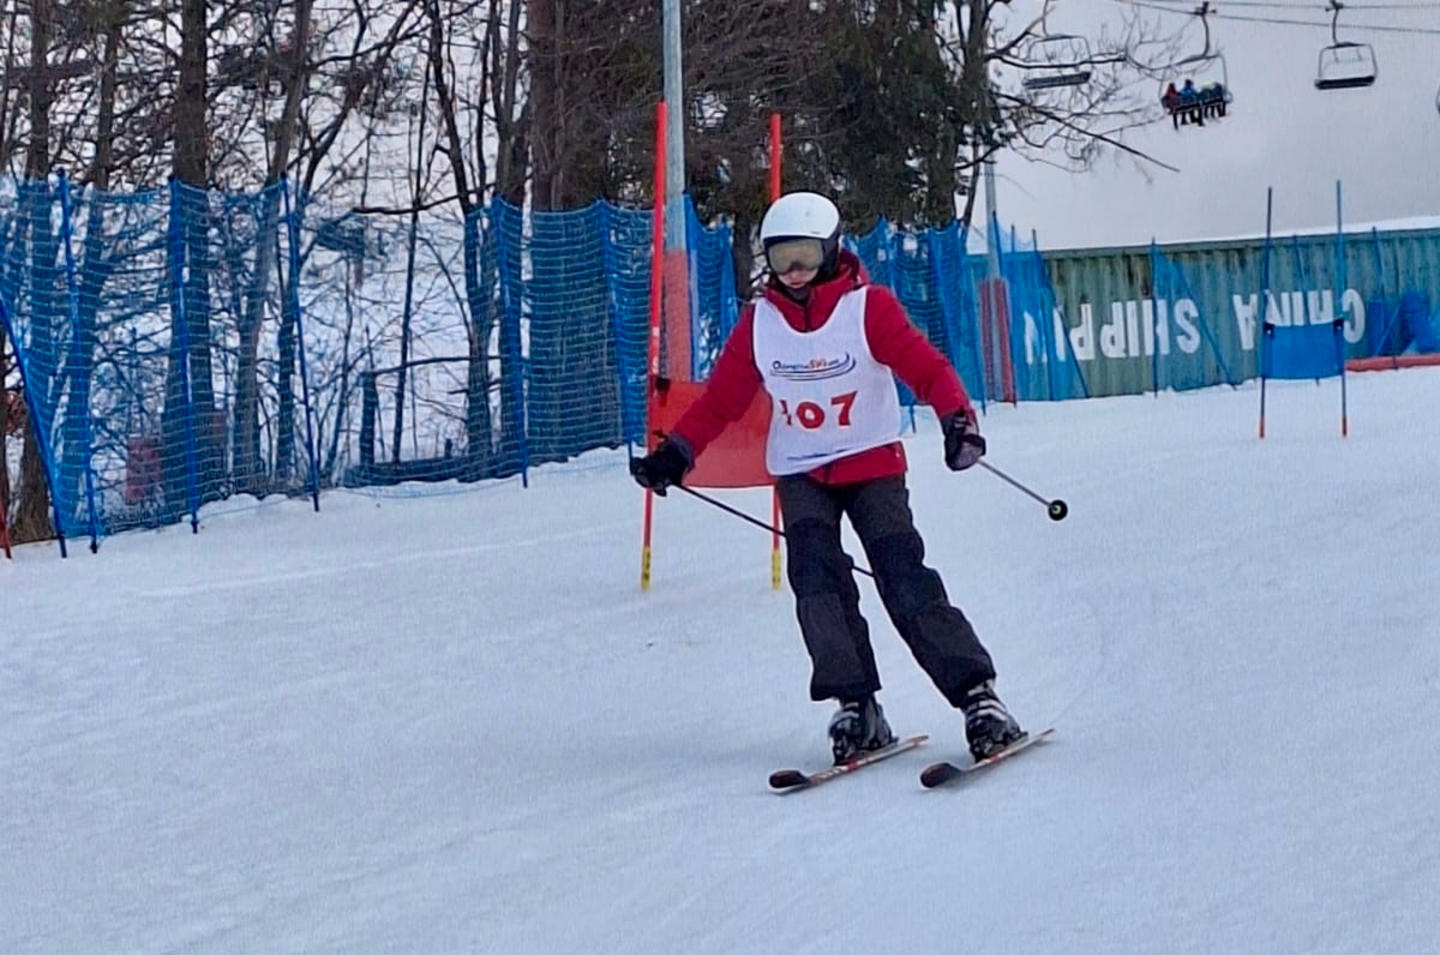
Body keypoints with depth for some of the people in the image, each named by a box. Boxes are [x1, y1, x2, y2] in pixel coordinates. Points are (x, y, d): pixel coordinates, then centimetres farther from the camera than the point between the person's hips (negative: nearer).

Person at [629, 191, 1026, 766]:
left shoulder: (868, 308, -10)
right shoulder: (759, 323, 1)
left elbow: (926, 367, -17)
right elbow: (722, 397, 5)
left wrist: (957, 417, -34)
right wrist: (676, 452, -5)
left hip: (872, 465, -3)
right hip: (801, 476, 3)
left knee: (907, 583, -14)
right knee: (818, 582, -18)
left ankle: (977, 696, -11)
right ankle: (856, 707, -17)